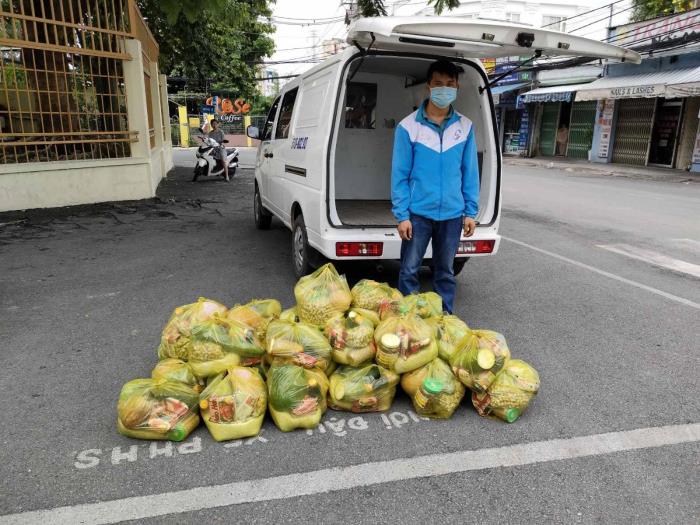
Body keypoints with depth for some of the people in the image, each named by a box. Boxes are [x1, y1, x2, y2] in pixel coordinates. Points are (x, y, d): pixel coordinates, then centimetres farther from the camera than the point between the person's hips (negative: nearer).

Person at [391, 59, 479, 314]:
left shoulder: (465, 126, 4)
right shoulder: (408, 127, -5)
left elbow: (470, 172, 7)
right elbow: (400, 175, -5)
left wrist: (471, 211, 4)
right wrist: (401, 215, -9)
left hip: (452, 214, 3)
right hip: (418, 213, -2)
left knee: (445, 272, 14)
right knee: (409, 271, 4)